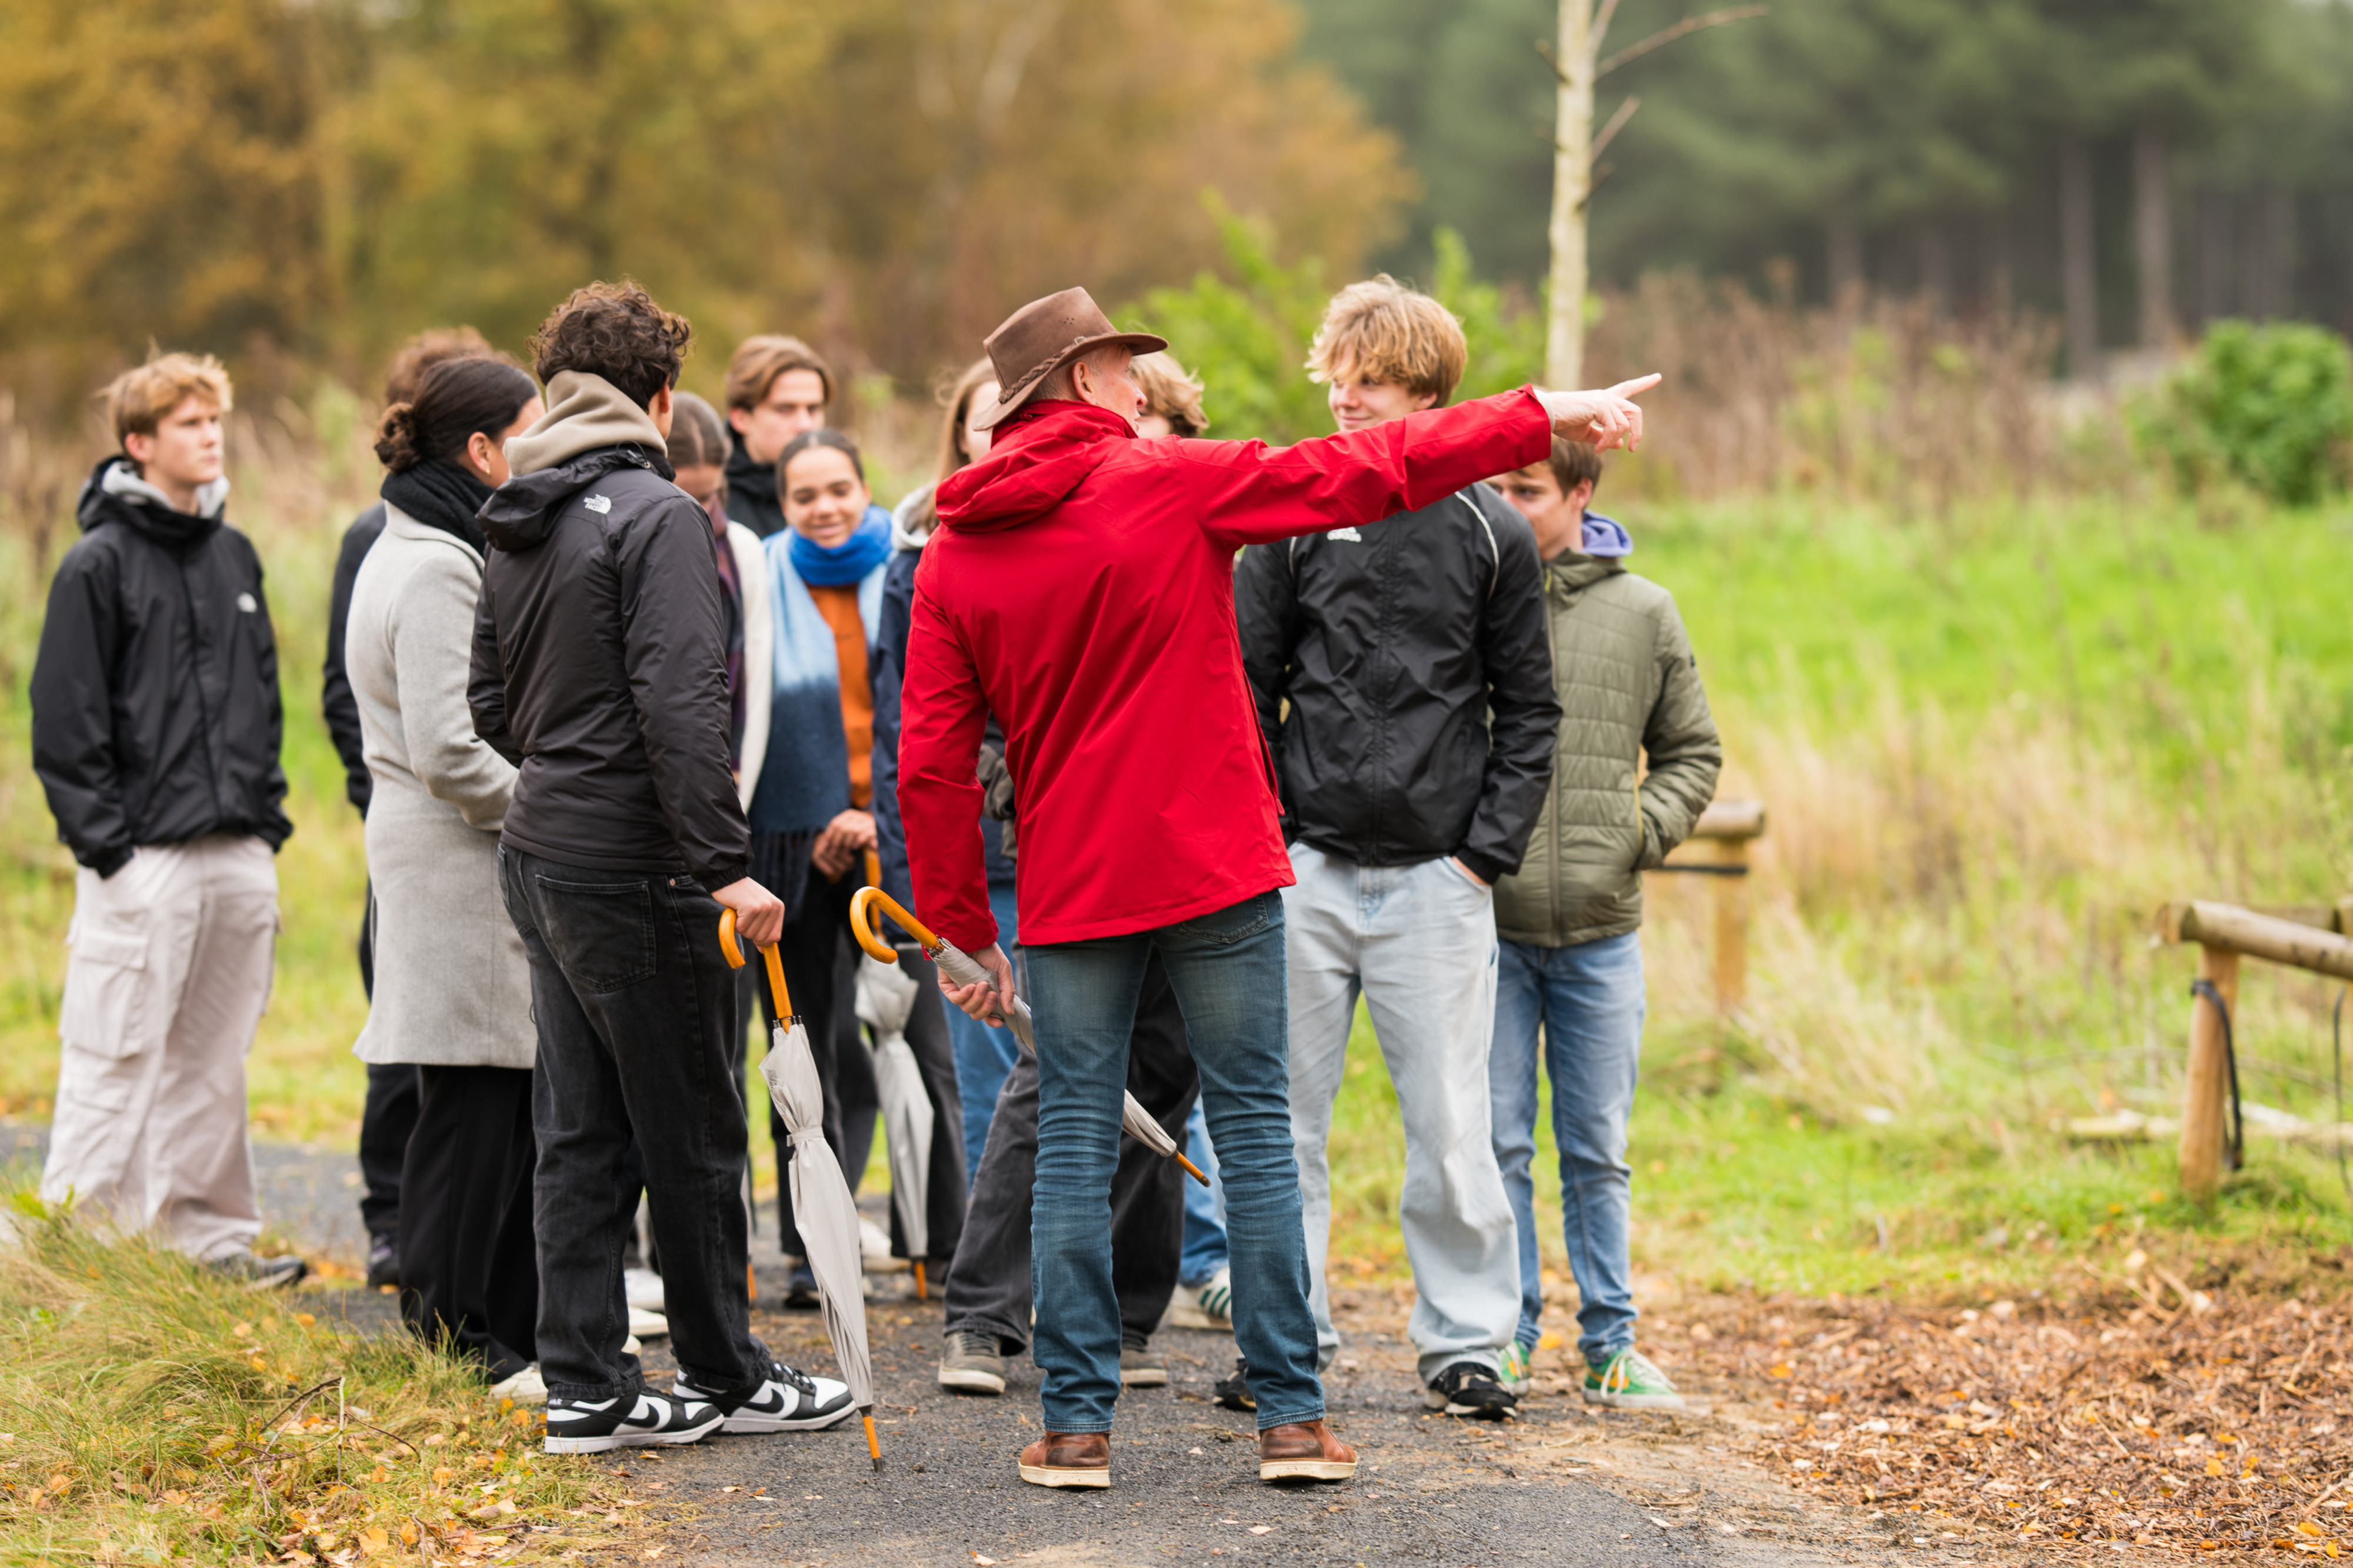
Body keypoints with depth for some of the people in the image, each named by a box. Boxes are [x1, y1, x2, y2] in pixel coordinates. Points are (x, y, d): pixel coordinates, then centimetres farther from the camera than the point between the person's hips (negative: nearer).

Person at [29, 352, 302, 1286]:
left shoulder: (235, 555, 14)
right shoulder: (100, 563, -6)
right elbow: (65, 719, -8)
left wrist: (267, 814, 14)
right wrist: (104, 841, -12)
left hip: (239, 854, 6)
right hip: (143, 858, -6)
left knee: (214, 1062, 11)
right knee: (115, 1066, -5)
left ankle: (214, 1238, 17)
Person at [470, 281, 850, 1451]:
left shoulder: (512, 529, 12)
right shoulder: (655, 512, -14)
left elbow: (491, 703, 17)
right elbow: (680, 704, -22)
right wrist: (724, 862, -22)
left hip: (539, 857, 8)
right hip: (634, 871, -8)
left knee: (579, 1132, 10)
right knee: (692, 1135, 4)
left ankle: (587, 1387, 11)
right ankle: (724, 1375, 15)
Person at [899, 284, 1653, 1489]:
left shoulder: (954, 557, 4)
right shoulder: (1172, 483, -5)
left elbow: (931, 767, 1)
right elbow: (1365, 473, -5)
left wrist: (965, 932, 8)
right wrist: (1545, 417, 1)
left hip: (1068, 892, 2)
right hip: (1216, 871, -2)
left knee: (1074, 1142, 6)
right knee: (1254, 1129, 4)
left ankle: (1076, 1423, 4)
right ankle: (1290, 1416, 4)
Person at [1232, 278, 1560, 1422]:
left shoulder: (1489, 534, 3)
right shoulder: (1291, 519, 4)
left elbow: (1528, 713, 7)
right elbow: (1246, 691, 7)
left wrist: (1489, 850, -3)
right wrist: (1262, 836, -2)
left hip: (1437, 882, -1)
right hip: (1305, 874, 1)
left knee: (1451, 1125, -1)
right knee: (1283, 1118, 4)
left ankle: (1465, 1343, 10)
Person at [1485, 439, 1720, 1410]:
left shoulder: (1643, 614, 6)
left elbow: (1692, 749, 15)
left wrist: (1650, 826, -2)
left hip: (1602, 929, 1)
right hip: (1487, 920, -1)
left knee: (1599, 1149, 7)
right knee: (1495, 1141, 2)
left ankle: (1609, 1344, 15)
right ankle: (1503, 1332, 12)